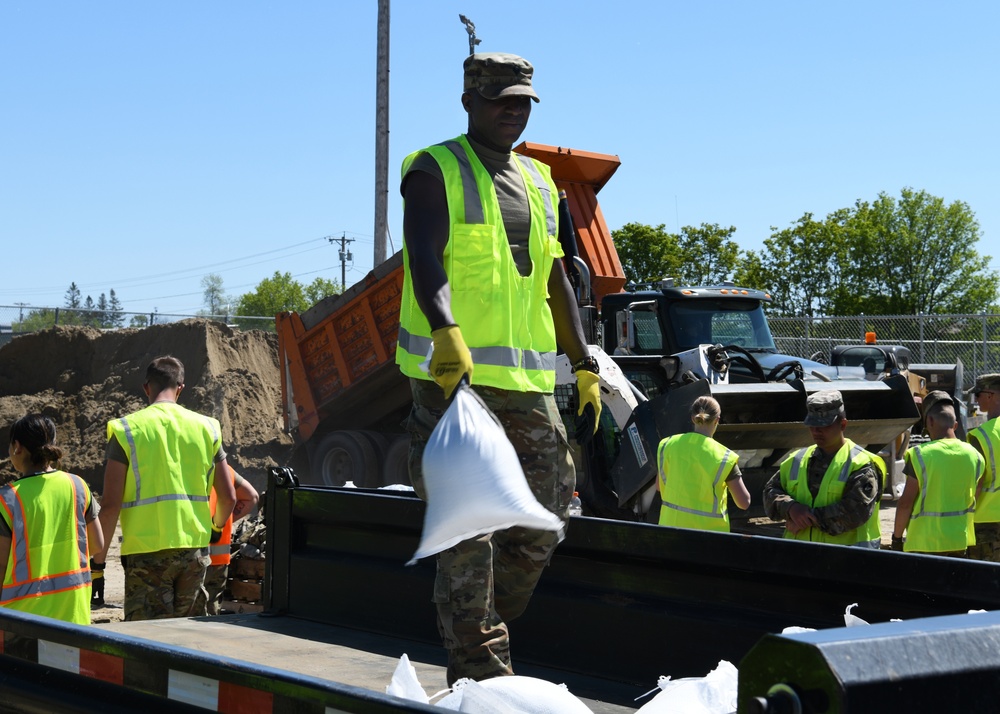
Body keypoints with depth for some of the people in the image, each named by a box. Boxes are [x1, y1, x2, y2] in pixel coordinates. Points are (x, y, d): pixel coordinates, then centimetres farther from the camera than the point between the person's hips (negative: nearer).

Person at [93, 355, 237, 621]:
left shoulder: (126, 430, -5)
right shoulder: (206, 427, 5)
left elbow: (111, 504, -10)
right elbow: (228, 498, 6)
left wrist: (99, 557, 0)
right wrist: (216, 527, 27)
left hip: (147, 552, -3)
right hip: (194, 548, 4)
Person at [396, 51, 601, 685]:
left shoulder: (538, 182, 20)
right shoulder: (436, 171, -1)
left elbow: (556, 283, 23)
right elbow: (425, 260, -17)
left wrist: (586, 370, 17)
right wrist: (448, 334, -35)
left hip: (528, 377, 7)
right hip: (453, 374, -7)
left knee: (544, 519, 7)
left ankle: (486, 626, 25)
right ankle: (479, 666, -1)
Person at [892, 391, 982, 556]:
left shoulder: (921, 455, -14)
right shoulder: (974, 455, 0)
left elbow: (905, 503, -12)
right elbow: (974, 500, 9)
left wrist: (897, 537, -2)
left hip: (926, 543, -4)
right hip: (959, 540, 4)